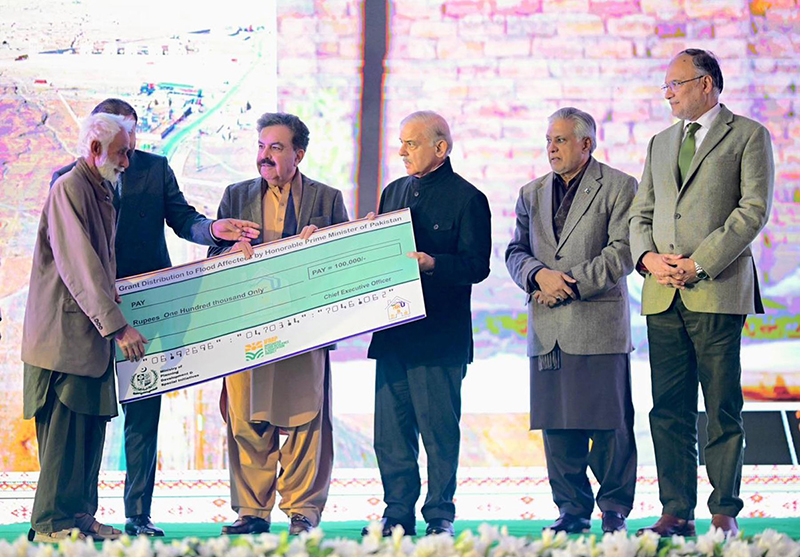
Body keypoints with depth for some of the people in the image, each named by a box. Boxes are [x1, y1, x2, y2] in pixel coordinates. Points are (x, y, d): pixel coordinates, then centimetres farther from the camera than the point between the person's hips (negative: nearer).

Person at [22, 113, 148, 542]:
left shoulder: (100, 193, 18)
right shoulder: (69, 189, -13)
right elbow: (79, 267, -20)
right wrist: (117, 326, -22)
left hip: (91, 334, 9)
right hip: (64, 333, -9)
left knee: (90, 429, 9)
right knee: (64, 429, -7)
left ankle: (80, 517, 13)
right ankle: (51, 522, -3)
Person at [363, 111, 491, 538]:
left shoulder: (467, 198, -2)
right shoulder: (394, 192, 18)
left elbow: (477, 266, -9)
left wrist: (433, 264, -24)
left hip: (439, 335, -6)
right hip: (393, 331, 6)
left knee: (438, 428, -2)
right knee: (391, 430, 5)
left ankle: (440, 514, 5)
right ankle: (398, 513, 12)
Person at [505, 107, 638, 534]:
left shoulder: (619, 187, 1)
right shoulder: (531, 194, 18)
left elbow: (622, 252, -7)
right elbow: (516, 251, 12)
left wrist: (571, 284, -13)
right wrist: (540, 274, -10)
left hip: (599, 324, -5)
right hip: (546, 329, 5)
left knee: (609, 425, -3)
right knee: (557, 424, 4)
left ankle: (615, 508, 8)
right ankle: (572, 509, 11)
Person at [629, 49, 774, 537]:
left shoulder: (748, 136, 3)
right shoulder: (661, 144, 21)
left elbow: (754, 209, -7)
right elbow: (642, 213, 20)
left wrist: (700, 263, -13)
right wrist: (648, 256, -2)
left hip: (718, 290, -5)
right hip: (663, 294, 6)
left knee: (723, 409, -2)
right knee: (670, 410, 4)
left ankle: (725, 512, 3)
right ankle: (677, 511, 7)